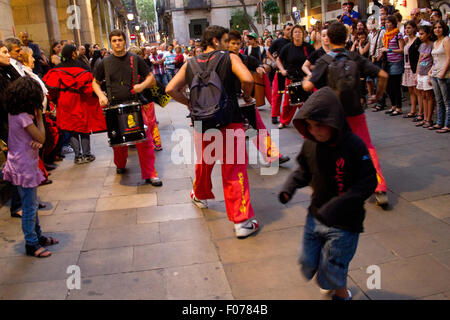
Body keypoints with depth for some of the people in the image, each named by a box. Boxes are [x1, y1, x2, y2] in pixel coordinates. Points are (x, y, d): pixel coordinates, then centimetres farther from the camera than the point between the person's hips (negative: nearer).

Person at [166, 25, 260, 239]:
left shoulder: (190, 64, 10)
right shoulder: (230, 58, -2)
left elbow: (171, 89, 3)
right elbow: (247, 79, -18)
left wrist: (189, 103, 15)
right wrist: (247, 96, 1)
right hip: (229, 122, -4)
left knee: (203, 164, 26)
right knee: (234, 170, -2)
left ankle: (200, 196, 51)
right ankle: (242, 221, -2)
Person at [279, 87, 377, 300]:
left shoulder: (353, 145, -21)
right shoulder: (310, 144, -4)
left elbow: (369, 182, -19)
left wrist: (338, 204, -29)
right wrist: (290, 186, -7)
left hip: (344, 222, -5)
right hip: (316, 216, 6)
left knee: (331, 271, 4)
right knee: (307, 262, 13)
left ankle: (342, 294, 38)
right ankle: (331, 282, 45)